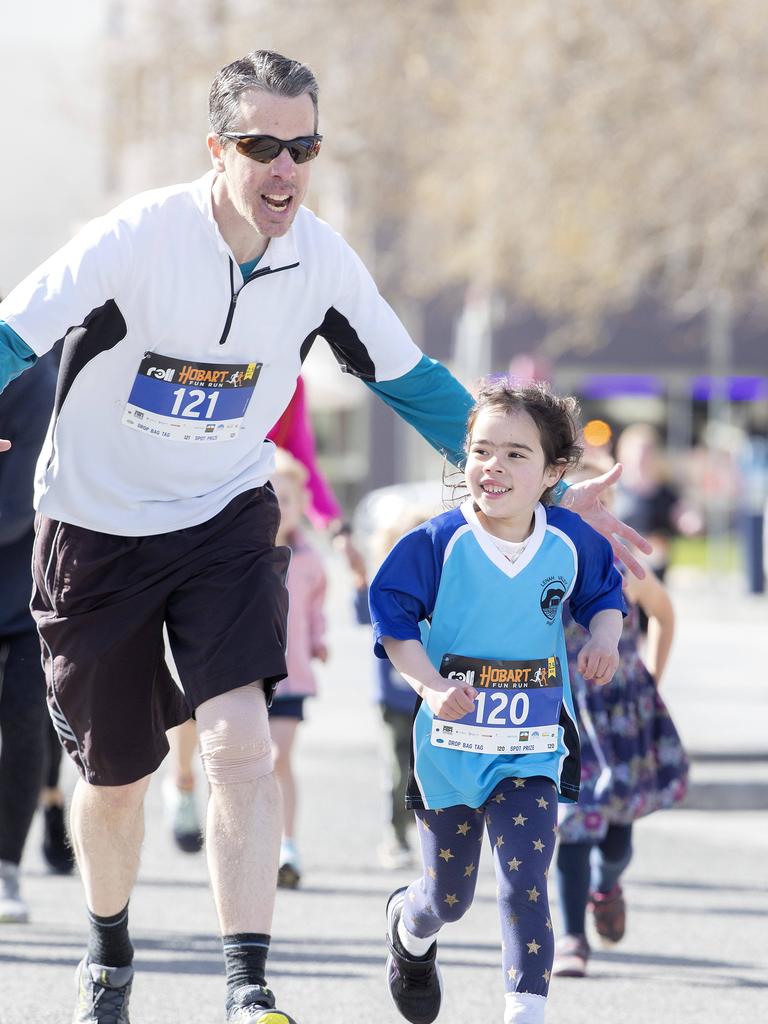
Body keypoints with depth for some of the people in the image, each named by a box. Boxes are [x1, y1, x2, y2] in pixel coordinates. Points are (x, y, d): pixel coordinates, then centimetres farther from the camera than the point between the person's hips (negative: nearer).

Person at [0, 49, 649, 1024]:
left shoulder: (321, 261, -10)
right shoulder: (138, 237, -23)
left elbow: (414, 383, 5)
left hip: (226, 521, 2)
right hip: (98, 531, -2)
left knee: (240, 742, -20)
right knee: (115, 776, 10)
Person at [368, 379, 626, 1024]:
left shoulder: (570, 543, -6)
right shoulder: (439, 543, -14)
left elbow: (604, 593, 13)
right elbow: (393, 618, -11)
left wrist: (604, 636, -9)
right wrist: (432, 688, -25)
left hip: (532, 748, 1)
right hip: (450, 746, -1)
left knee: (524, 886, -14)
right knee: (448, 898, 14)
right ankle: (409, 928, 50)